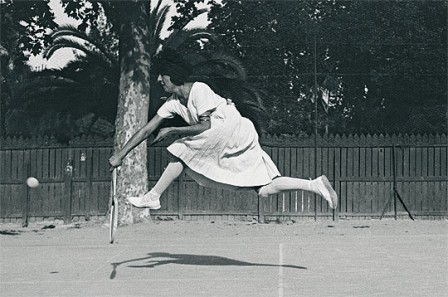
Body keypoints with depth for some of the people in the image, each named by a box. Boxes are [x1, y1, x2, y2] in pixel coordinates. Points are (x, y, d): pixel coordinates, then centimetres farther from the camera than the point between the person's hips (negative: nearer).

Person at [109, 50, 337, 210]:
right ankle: (315, 185, -2)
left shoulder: (199, 90, -12)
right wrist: (121, 155, 8)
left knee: (182, 151, -12)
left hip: (236, 130, -9)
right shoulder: (173, 103, 11)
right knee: (264, 190, 1)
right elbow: (148, 129, 12)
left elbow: (205, 127, -18)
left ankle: (153, 197, -9)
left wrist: (171, 131, -12)